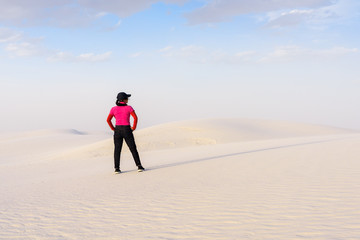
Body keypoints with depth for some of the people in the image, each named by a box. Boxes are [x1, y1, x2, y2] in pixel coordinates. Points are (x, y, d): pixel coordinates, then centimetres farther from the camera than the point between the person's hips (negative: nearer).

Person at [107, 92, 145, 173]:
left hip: (117, 130, 2)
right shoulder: (129, 108, -5)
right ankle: (139, 166, 4)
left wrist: (113, 128, 7)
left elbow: (108, 120, 0)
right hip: (127, 130, -2)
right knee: (133, 149, 5)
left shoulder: (114, 109, 3)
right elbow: (135, 118, -14)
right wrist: (134, 127, -3)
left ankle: (117, 168, 3)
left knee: (117, 150, 6)